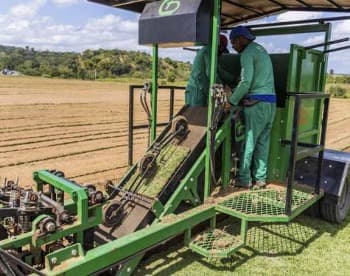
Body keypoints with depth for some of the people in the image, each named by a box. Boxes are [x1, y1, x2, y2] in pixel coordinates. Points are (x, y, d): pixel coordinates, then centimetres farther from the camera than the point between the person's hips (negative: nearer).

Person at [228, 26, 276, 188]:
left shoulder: (247, 53, -6)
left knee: (248, 142, -2)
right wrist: (233, 91, 17)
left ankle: (244, 179, 4)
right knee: (263, 142, 10)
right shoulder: (261, 50, 23)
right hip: (270, 102, 9)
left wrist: (232, 101, -6)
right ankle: (260, 178, 14)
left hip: (256, 102, -9)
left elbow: (246, 82, -16)